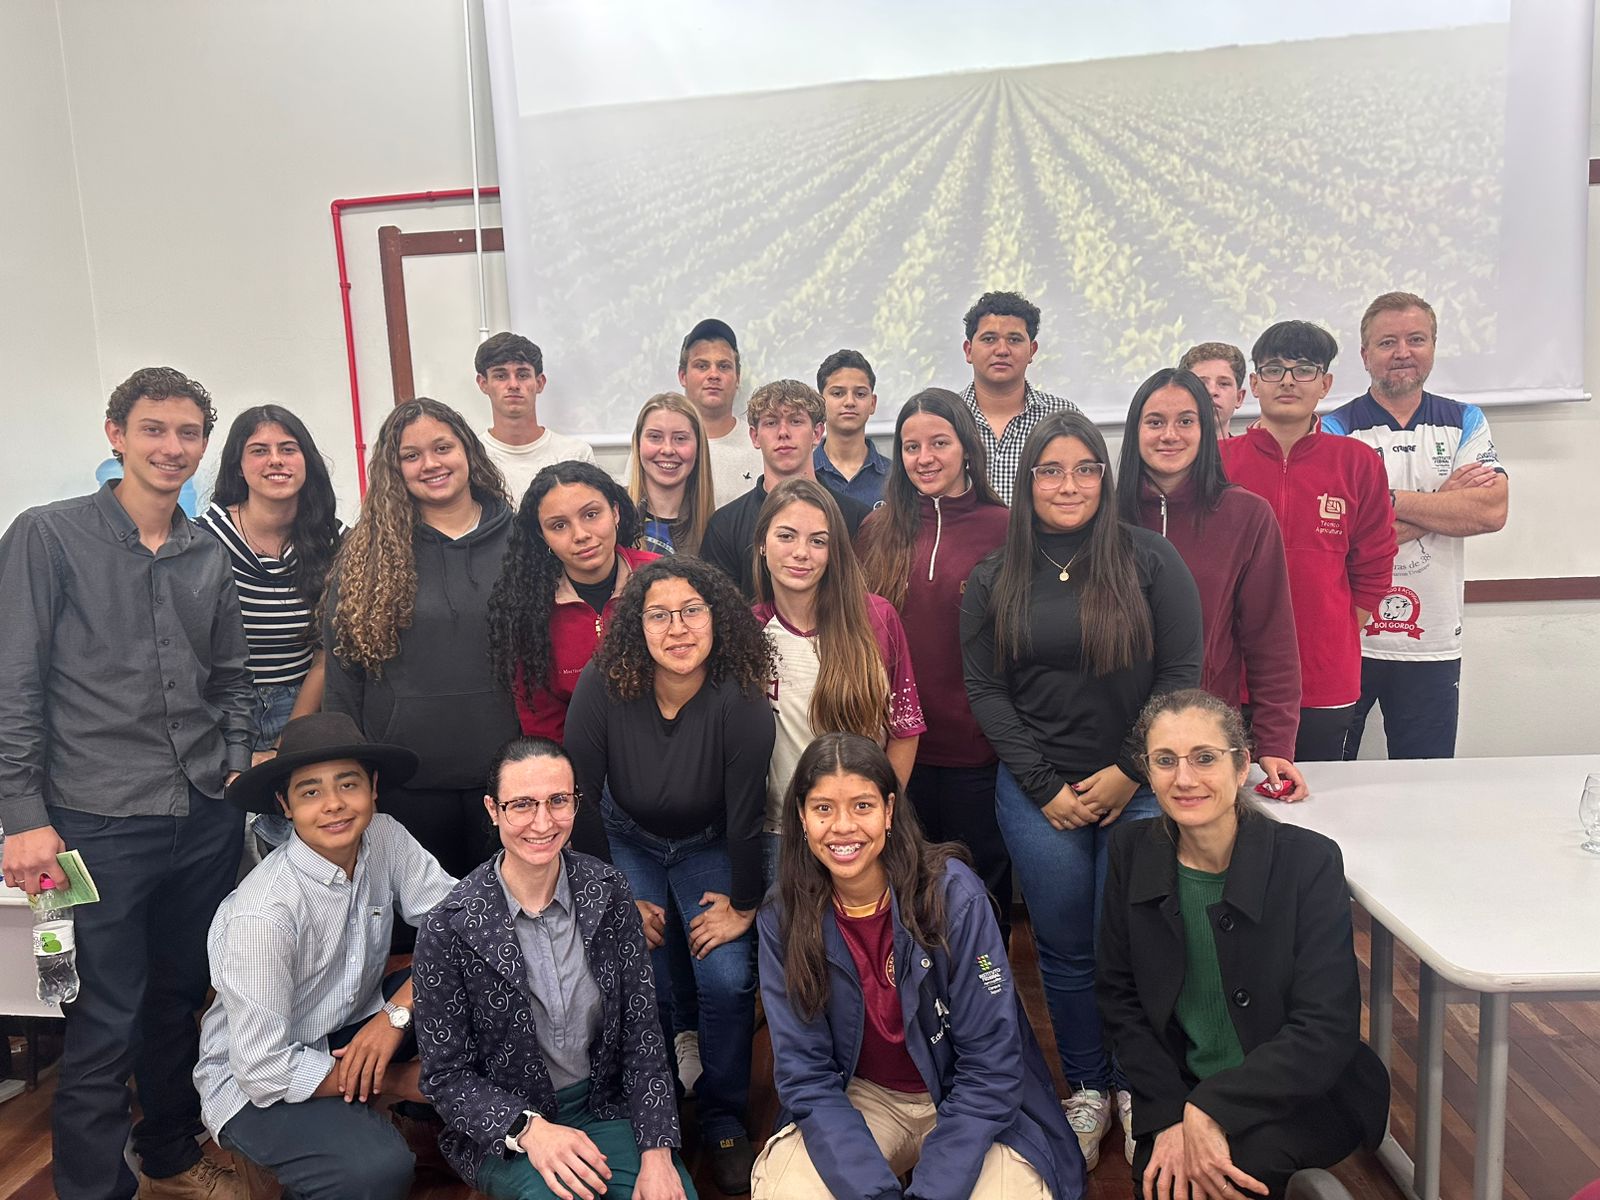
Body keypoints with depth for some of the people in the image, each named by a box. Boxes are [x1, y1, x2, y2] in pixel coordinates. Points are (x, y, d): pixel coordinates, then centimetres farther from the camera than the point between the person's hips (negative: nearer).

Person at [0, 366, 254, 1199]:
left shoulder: (209, 559, 11)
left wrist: (237, 769, 7)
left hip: (207, 821, 5)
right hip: (98, 827, -5)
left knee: (180, 1000, 17)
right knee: (104, 1027, 2)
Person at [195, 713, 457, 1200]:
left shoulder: (384, 838, -12)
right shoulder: (260, 914, -28)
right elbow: (263, 1069, -25)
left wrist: (396, 1013, -25)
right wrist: (400, 1080, -17)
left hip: (354, 1028, 6)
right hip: (260, 1086, -6)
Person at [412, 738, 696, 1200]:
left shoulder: (608, 893, -8)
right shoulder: (448, 929, -17)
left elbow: (641, 1032, -5)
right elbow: (446, 1077, -9)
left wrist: (656, 1152, -14)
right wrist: (529, 1128, -25)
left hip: (603, 1105, 2)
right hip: (500, 1129, -2)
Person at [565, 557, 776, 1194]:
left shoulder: (742, 702, -29)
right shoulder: (601, 687, -25)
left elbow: (745, 816, -17)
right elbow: (580, 797, -13)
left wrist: (743, 905, -7)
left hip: (707, 847, 0)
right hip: (626, 842, 1)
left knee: (727, 979, -15)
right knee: (645, 982, -13)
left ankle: (724, 1122, 13)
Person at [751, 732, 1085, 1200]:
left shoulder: (953, 893, -20)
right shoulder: (783, 917, -12)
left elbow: (990, 1065, -17)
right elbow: (806, 1075, -10)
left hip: (973, 1108, -1)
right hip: (859, 1098, 2)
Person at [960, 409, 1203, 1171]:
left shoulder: (1150, 560, -2)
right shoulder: (993, 581, 3)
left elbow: (1180, 674, -4)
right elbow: (985, 690, 1)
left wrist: (1128, 774, -9)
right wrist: (1046, 788, -6)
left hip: (1139, 786, -1)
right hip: (1037, 792, 2)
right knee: (1065, 946, 8)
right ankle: (1086, 1089, 30)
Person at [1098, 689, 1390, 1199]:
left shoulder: (1309, 861, -16)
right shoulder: (1132, 851, -6)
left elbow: (1327, 1030, -18)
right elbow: (1120, 998, -1)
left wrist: (1209, 1110, -25)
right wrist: (1170, 1115, -14)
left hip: (1301, 1095, -2)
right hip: (1177, 1092, 2)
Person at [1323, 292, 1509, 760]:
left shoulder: (1465, 423, 8)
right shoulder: (1334, 430, -3)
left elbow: (1492, 510, -9)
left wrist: (1390, 499, -14)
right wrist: (1447, 502, -10)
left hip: (1433, 645, 3)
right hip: (1346, 638, -2)